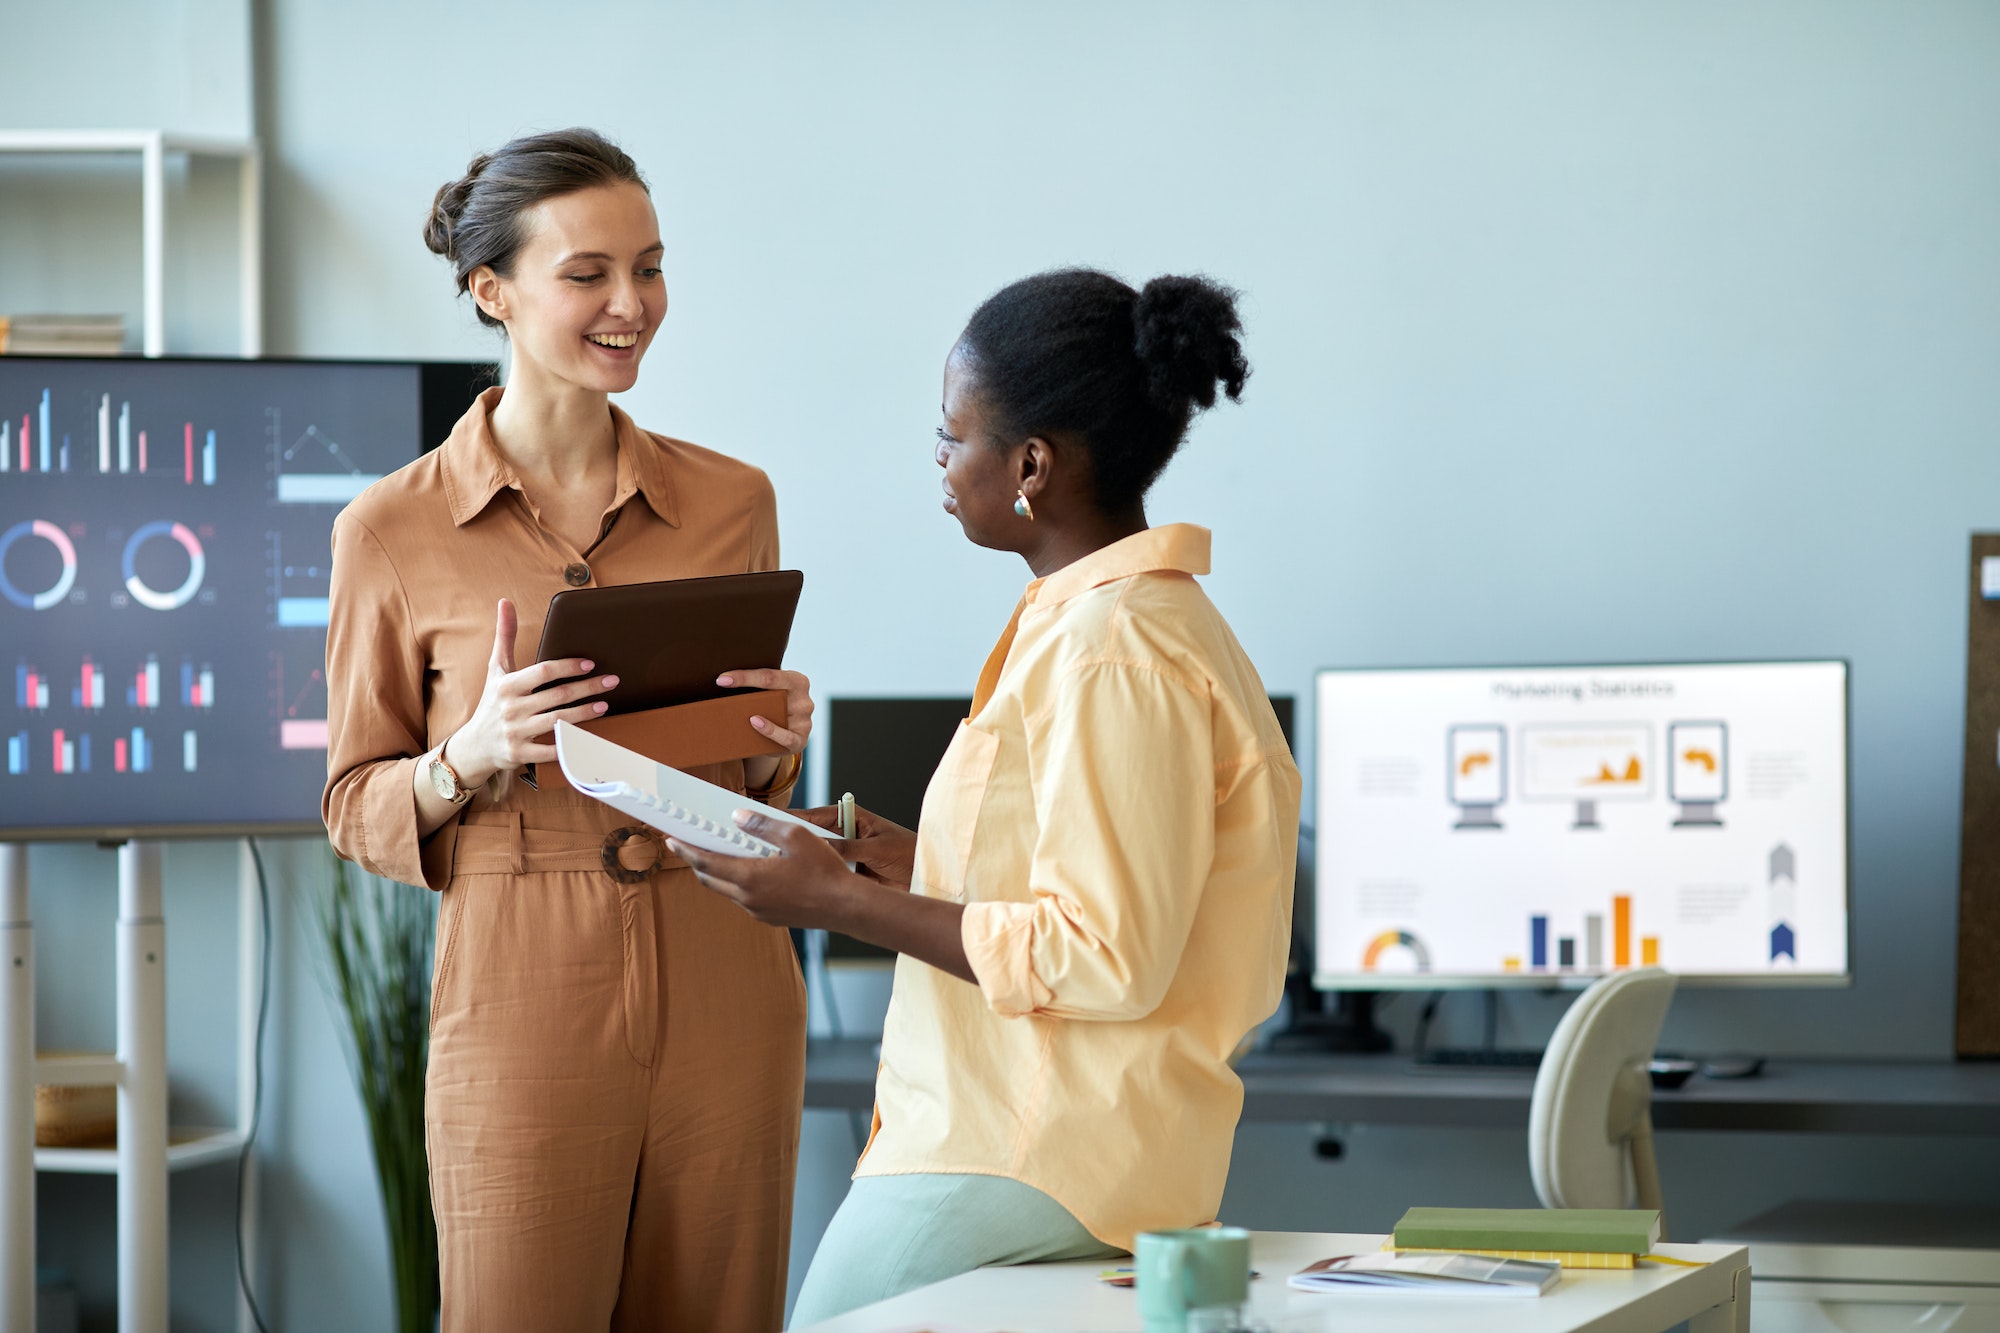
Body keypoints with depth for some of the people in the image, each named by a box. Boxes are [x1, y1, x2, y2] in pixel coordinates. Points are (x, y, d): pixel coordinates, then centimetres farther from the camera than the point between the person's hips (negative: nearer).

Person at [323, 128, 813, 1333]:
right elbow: (358, 806, 4)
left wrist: (779, 741, -4)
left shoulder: (731, 501, 8)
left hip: (724, 996, 3)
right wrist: (477, 752, -16)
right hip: (524, 1002, -3)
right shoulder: (393, 532, -1)